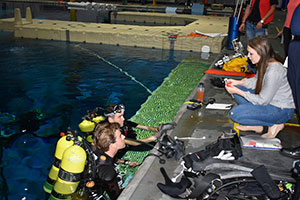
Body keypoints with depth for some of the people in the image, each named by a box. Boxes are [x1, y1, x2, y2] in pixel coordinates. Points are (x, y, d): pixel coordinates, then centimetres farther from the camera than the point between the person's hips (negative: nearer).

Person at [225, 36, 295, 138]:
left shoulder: (274, 72, -31)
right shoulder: (265, 64, -3)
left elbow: (263, 101, -24)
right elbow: (256, 81, 14)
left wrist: (238, 92, -20)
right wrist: (238, 82, -2)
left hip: (281, 111, -10)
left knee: (235, 114, -18)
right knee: (237, 88, 5)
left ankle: (274, 124, -3)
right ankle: (255, 125, 7)